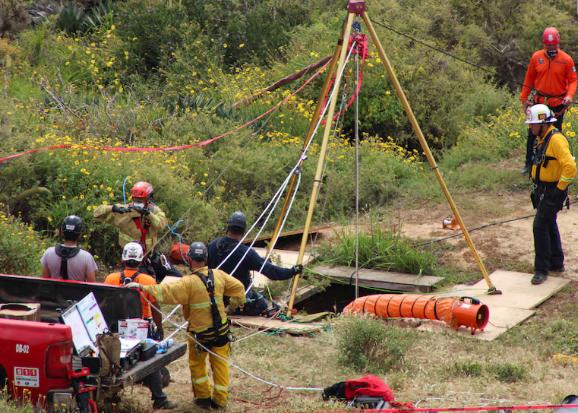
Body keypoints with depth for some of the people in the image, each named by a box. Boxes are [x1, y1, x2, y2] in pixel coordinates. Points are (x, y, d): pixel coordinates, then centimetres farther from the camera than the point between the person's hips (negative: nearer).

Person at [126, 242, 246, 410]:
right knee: (220, 364, 13)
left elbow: (166, 292, -25)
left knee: (197, 364, 18)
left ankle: (203, 397, 22)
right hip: (221, 330, 4)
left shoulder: (189, 282, -21)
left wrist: (143, 287, -22)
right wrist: (234, 304, 18)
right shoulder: (219, 275, -5)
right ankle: (220, 400, 17)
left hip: (200, 333, -4)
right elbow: (238, 287, 5)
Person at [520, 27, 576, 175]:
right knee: (533, 134, 6)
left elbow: (572, 80, -3)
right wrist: (524, 99, 7)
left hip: (558, 104, -2)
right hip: (539, 102, 2)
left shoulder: (566, 59, -8)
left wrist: (569, 96, -21)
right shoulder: (536, 57, -2)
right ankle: (529, 163, 18)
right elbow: (529, 79, 6)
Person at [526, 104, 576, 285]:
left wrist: (560, 188, -22)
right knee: (549, 225, 18)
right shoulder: (543, 139, 11)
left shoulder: (556, 139, -21)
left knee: (540, 226, -11)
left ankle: (541, 269, -5)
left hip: (553, 192, -10)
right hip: (543, 191, 10)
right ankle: (557, 263, 31)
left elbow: (570, 166, -29)